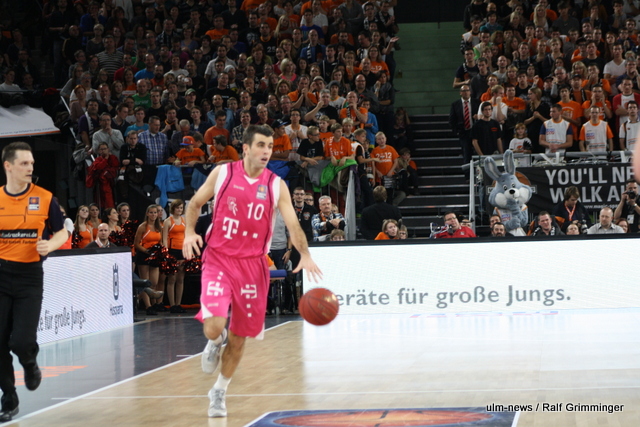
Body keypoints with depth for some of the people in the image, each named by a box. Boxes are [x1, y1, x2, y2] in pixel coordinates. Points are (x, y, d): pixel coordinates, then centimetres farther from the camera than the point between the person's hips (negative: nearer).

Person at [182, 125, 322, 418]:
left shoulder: (276, 185, -2)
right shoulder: (222, 173, -3)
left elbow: (293, 225, -8)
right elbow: (195, 203, 10)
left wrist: (305, 254, -25)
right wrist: (189, 232, -7)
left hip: (252, 265, 2)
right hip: (218, 260, -2)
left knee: (239, 337, 9)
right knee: (213, 327, -21)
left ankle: (219, 391, 30)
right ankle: (216, 342, 18)